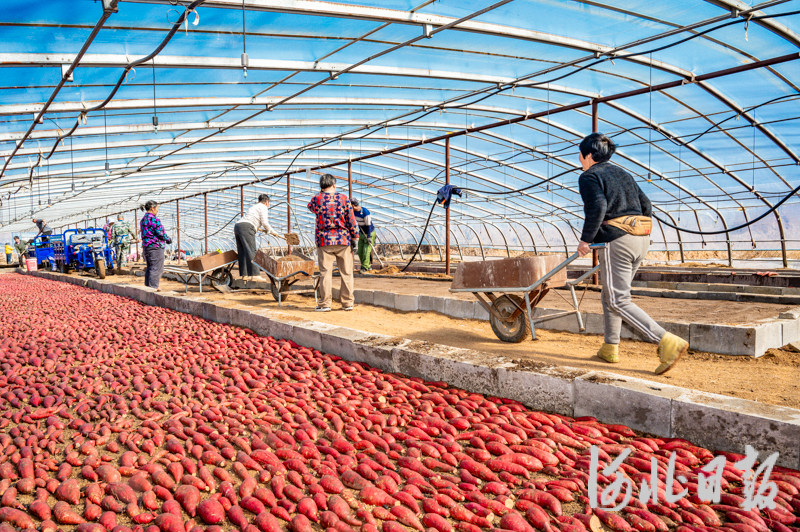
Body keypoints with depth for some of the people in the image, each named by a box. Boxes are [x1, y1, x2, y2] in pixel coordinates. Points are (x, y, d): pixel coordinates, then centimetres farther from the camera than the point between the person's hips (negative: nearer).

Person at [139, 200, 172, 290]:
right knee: (156, 268, -5)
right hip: (156, 246, -9)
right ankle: (153, 287, -5)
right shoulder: (154, 219, -14)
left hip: (146, 245, 9)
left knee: (149, 267, 15)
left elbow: (143, 234, 17)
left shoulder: (143, 219, 14)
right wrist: (168, 239, -1)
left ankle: (147, 286, 19)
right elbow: (160, 233, -17)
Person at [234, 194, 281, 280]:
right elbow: (264, 223, -3)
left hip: (237, 226, 9)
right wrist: (271, 231, 12)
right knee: (251, 251, -12)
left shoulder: (254, 207, 32)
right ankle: (254, 274, -17)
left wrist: (264, 230, 42)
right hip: (246, 228, -9)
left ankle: (244, 274, 4)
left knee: (242, 253, 6)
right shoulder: (263, 207, 7)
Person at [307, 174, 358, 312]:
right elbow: (351, 220, -1)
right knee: (346, 272, 7)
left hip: (324, 241, 0)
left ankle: (325, 304, 4)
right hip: (343, 240, 0)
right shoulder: (343, 198, 0)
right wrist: (355, 238, 7)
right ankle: (348, 303, 10)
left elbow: (310, 207, 24)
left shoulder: (317, 199, 0)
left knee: (325, 273, 3)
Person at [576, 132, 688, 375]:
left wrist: (585, 239, -12)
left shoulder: (589, 176, -2)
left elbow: (597, 207, -18)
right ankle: (610, 348, 22)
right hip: (641, 239, 9)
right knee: (610, 295, 18)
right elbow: (645, 205, 20)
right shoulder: (623, 174, 22)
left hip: (616, 239, -9)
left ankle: (668, 341, -17)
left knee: (619, 300, -7)